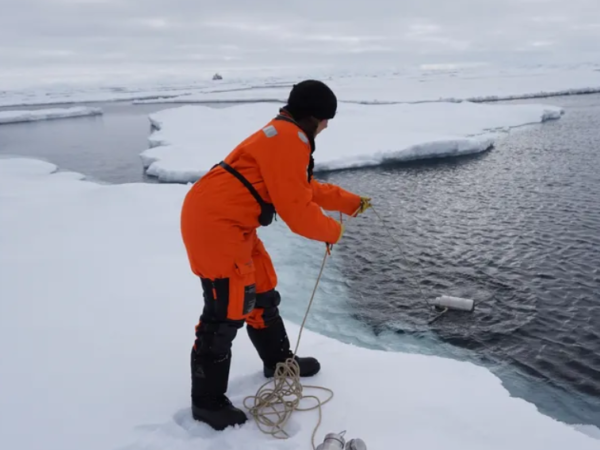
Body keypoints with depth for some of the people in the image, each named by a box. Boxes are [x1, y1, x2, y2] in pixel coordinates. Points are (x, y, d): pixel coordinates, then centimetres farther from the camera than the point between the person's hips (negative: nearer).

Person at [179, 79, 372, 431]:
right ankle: (208, 401, 8)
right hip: (214, 222, -11)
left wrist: (349, 202, 31)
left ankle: (279, 361, 38)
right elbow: (295, 208, -18)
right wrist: (332, 231, -1)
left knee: (262, 290, 19)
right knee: (228, 309, -7)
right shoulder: (289, 139, -15)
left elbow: (305, 188, 30)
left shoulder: (285, 136, 19)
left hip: (229, 221, 11)